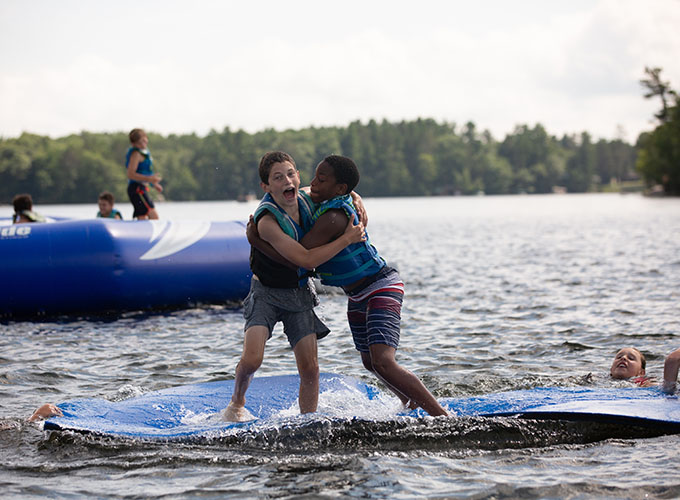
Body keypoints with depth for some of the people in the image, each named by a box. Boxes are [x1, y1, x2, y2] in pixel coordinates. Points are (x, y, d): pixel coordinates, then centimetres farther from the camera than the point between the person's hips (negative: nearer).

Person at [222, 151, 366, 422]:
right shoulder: (267, 222, -28)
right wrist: (346, 238, -29)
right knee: (252, 359, -20)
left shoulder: (306, 201, -8)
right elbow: (307, 260, -31)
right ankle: (237, 402, 11)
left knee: (309, 368, -2)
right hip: (266, 294, -5)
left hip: (300, 293, 5)